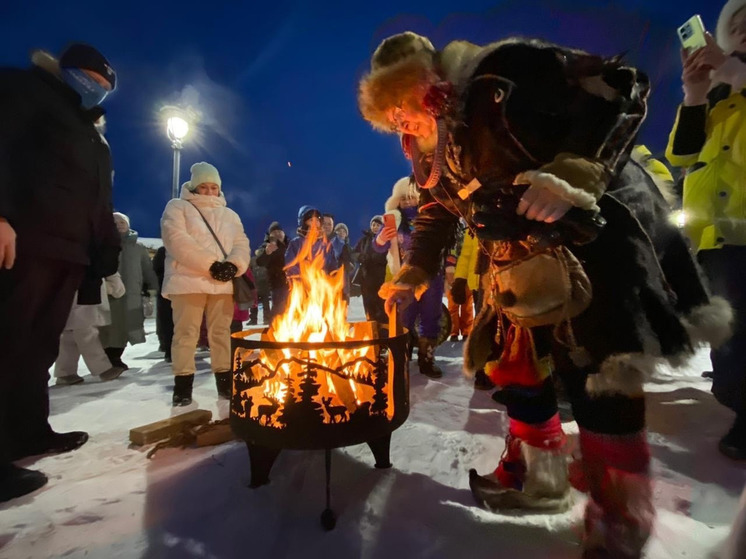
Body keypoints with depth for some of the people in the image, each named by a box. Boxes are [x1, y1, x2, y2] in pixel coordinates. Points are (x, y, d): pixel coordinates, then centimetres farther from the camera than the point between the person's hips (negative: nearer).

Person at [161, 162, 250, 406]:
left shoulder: (229, 215, 21)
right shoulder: (177, 207, 7)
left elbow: (242, 244, 11)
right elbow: (178, 241, -9)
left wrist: (234, 264, -12)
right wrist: (212, 265, -17)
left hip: (222, 283, 4)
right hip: (189, 281, -3)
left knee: (221, 332, 6)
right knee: (186, 333, -4)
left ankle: (225, 381, 13)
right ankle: (183, 385, 5)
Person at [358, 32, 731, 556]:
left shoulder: (506, 73, -17)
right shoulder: (425, 145, 6)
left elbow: (623, 86, -17)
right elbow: (436, 211, 16)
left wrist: (574, 172, -31)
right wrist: (413, 274, 9)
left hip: (592, 235, -7)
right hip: (522, 261, 8)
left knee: (596, 377, -9)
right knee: (515, 365, 10)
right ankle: (537, 477, 31)